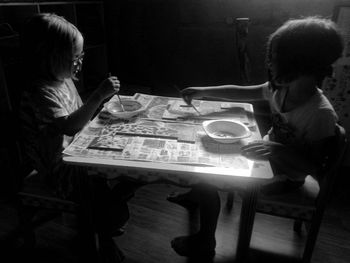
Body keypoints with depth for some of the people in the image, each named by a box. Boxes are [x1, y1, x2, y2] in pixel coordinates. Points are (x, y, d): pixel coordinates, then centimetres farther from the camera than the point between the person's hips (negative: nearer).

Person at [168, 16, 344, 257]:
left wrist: (277, 150, -38)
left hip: (284, 178, -7)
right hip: (268, 156, 7)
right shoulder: (280, 88, -10)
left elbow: (314, 165, -22)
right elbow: (243, 92, 2)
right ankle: (198, 196, 37)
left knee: (209, 180, -13)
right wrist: (203, 91, -2)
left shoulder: (322, 115, -30)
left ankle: (205, 242, 14)